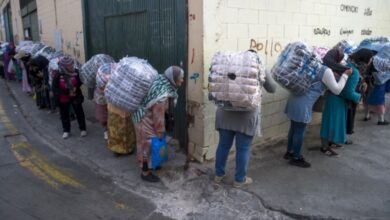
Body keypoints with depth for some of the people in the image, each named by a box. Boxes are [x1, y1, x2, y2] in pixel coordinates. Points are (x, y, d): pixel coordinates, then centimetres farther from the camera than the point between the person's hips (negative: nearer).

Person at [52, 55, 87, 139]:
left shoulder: (76, 73, -14)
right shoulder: (58, 76, -19)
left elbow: (80, 82, 1)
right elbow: (55, 89, -19)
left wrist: (76, 87, -19)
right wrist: (67, 92, -26)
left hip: (76, 97, 1)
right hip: (63, 99, -1)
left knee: (79, 112, 12)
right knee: (64, 115, 14)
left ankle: (83, 129, 29)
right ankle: (66, 130, 32)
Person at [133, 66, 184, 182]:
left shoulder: (162, 81, -3)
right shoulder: (163, 95, -31)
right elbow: (158, 116, -24)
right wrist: (160, 132, -12)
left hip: (146, 115, 9)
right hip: (145, 119, -9)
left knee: (147, 144, 23)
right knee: (148, 144, 3)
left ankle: (150, 164, 41)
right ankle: (145, 172, 17)